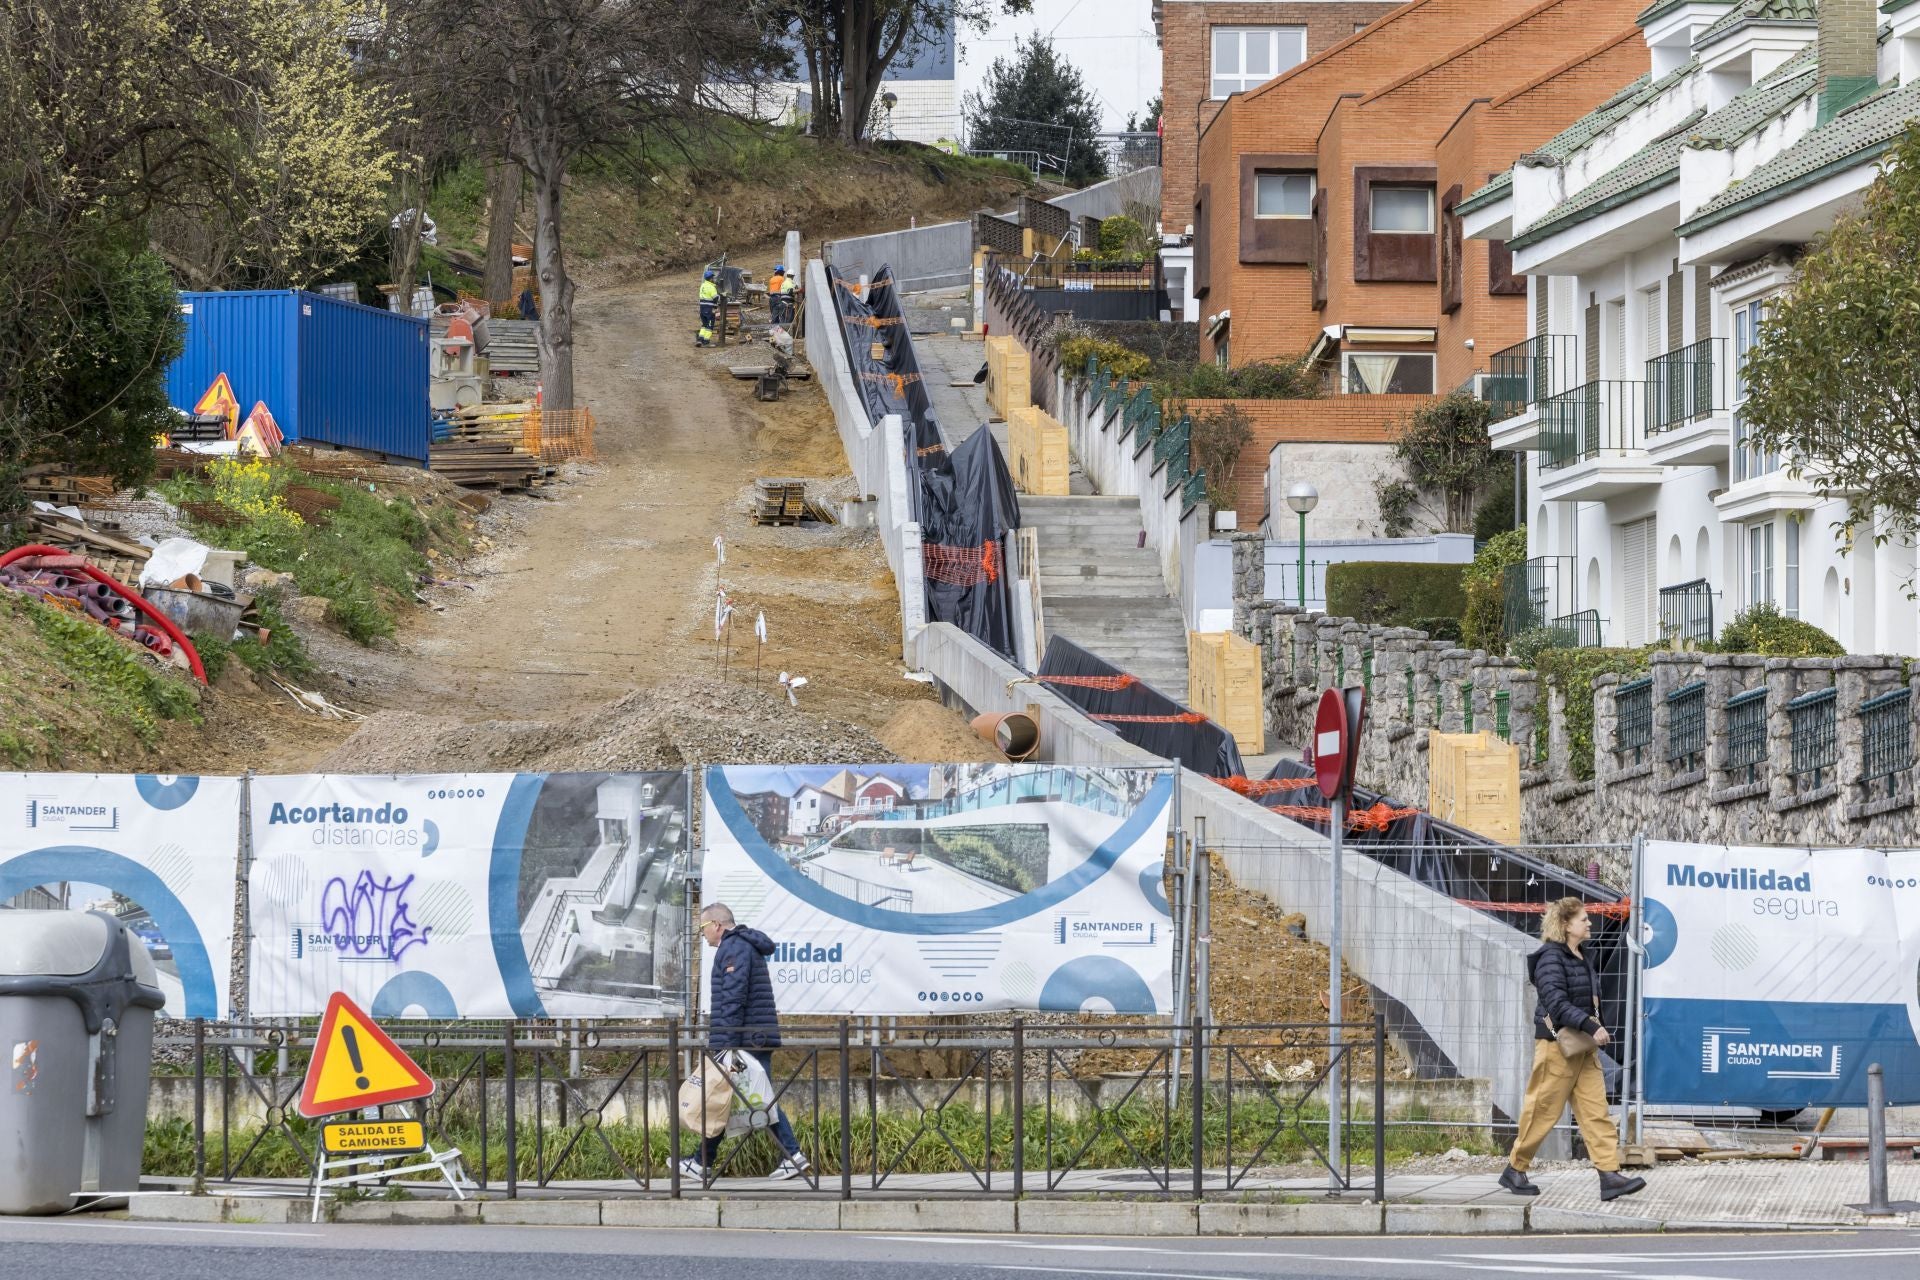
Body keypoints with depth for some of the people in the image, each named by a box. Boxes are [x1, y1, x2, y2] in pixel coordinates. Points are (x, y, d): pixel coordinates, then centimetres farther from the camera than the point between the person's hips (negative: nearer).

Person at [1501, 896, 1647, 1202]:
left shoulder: (1583, 958, 14)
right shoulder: (1551, 958, -14)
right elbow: (1556, 1002, -24)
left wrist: (1595, 1031, 8)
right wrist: (1591, 1027, -29)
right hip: (1557, 1043, -8)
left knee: (1596, 1110, -1)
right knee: (1543, 1111, 0)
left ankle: (1610, 1176, -8)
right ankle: (1515, 1171, 14)